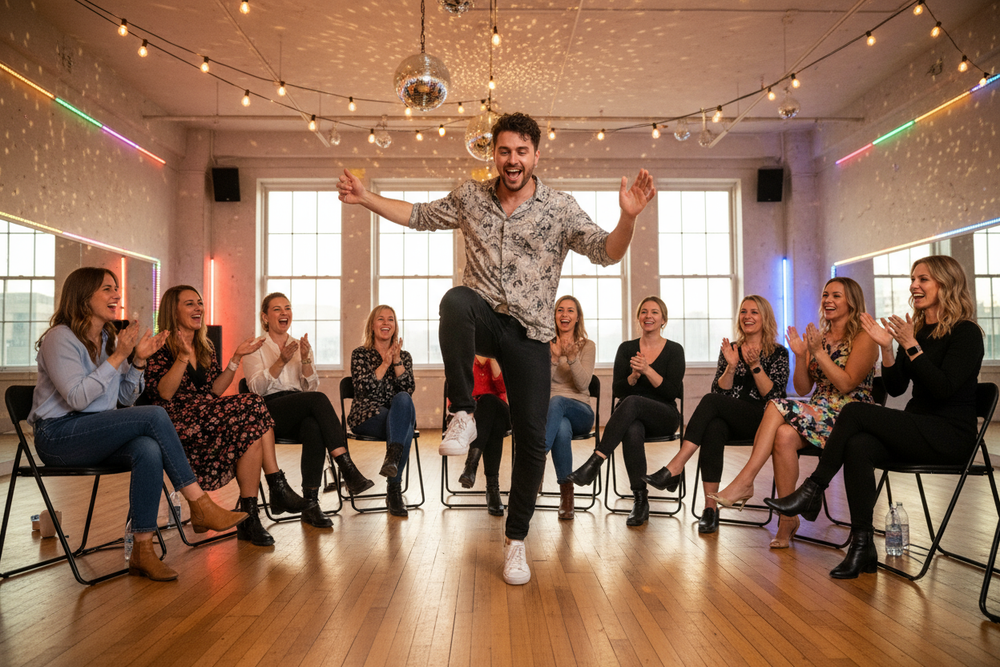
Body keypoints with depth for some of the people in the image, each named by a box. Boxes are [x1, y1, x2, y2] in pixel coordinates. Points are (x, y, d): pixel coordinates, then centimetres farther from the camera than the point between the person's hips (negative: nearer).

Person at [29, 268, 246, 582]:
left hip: (97, 436, 6)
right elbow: (77, 398, -19)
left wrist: (138, 360, -1)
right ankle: (200, 505, -23)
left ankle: (142, 550, -26)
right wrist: (117, 357, -18)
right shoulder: (59, 338, -7)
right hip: (59, 436, -6)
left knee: (149, 451, -30)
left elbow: (126, 398, 14)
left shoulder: (110, 338, 16)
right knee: (154, 415, -28)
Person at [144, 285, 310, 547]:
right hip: (177, 424, -7)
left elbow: (214, 390, 13)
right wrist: (184, 356, -21)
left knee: (254, 426, -26)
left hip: (206, 416, 7)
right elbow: (163, 394, -13)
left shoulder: (205, 347, 20)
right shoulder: (161, 348, -1)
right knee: (252, 406, -28)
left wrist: (236, 358, 7)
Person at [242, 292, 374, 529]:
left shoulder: (301, 346, 20)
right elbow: (256, 388, -6)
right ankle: (348, 469, -40)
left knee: (314, 427, -37)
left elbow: (311, 387, 9)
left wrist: (305, 359, -7)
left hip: (300, 413, 3)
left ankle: (311, 503, -35)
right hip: (269, 414, -3)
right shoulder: (255, 348, 10)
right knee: (318, 400, -34)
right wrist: (281, 361, -18)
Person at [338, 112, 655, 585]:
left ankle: (515, 540, 18)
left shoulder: (561, 208, -1)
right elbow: (420, 215, 19)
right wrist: (366, 199, 12)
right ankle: (462, 415, -23)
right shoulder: (471, 197, 7)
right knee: (455, 300, -38)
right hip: (482, 318, 1)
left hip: (529, 332, 0)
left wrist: (628, 217, -28)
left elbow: (606, 253, -9)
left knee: (532, 439, -2)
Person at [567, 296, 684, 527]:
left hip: (663, 417, -1)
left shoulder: (674, 350, 5)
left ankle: (594, 462, -40)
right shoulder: (626, 348, 11)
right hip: (630, 418, 2)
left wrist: (648, 371, -19)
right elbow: (617, 390, 3)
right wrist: (634, 376, -17)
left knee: (632, 402, -36)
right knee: (632, 432, -37)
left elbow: (674, 392, -6)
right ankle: (640, 500, -30)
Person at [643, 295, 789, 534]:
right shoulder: (730, 349, 16)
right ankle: (711, 507, -36)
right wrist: (731, 366, -8)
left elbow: (774, 396, -4)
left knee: (710, 400, -31)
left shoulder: (778, 353, 7)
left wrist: (755, 366, -14)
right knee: (713, 429, -36)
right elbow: (721, 390, 8)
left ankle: (675, 467, -36)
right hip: (729, 420, 3)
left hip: (762, 420, -3)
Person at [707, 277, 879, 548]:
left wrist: (819, 353, -15)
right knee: (784, 435, -30)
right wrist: (800, 356, -4)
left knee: (778, 407, -28)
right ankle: (787, 519, -25)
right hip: (816, 415, 5)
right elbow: (802, 389, 11)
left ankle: (745, 482, -26)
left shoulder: (863, 338, 0)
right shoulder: (818, 337, 17)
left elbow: (847, 384, -13)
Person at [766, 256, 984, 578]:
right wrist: (887, 347, -4)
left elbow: (943, 389, -18)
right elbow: (895, 388, 9)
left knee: (856, 412, -25)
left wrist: (911, 346, -21)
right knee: (858, 447, -26)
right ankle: (862, 545, -23)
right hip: (918, 429, 6)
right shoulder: (917, 329, 15)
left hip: (951, 435, -6)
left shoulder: (965, 333, -5)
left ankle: (811, 492, -17)